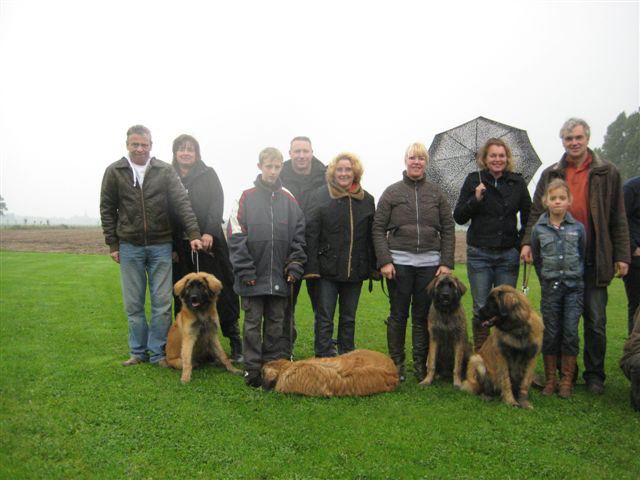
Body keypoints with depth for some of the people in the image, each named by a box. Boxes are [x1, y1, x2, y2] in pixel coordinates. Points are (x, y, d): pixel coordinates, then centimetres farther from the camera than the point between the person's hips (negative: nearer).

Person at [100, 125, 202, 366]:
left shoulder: (165, 171, 1)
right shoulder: (114, 171, 3)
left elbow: (182, 202, -7)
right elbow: (107, 210, 6)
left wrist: (193, 234, -18)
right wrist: (112, 244, 2)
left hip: (161, 246, 0)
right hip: (129, 247, 1)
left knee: (162, 302, 3)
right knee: (133, 304, 8)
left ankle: (157, 352, 16)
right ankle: (138, 351, 23)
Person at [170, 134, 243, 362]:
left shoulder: (208, 175, 8)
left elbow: (217, 204, -3)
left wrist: (209, 232, -17)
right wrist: (169, 246, 1)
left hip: (209, 241, -2)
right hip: (180, 246, 2)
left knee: (223, 291, -2)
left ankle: (235, 342, 5)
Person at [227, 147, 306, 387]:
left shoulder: (288, 199, 5)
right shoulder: (247, 197, -3)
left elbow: (298, 235, 7)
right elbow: (236, 236, -6)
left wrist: (295, 266, -2)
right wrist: (245, 270, -11)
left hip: (280, 277, 3)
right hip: (253, 276, -2)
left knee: (275, 323, 12)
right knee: (253, 323, 8)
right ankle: (252, 368, 19)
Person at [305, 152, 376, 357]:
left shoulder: (366, 199, 8)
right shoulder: (320, 196, -3)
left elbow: (371, 236, 10)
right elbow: (311, 234, -8)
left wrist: (373, 267, 5)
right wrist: (311, 267, -14)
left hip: (355, 269, 4)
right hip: (328, 269, -3)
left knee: (349, 317, 14)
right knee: (324, 317, 2)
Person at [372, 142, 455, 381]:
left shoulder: (436, 193, 9)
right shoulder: (392, 192, 4)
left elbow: (448, 229, 8)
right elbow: (378, 228, 1)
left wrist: (447, 263, 0)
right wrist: (384, 261, -8)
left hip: (430, 263, 1)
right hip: (399, 262, -1)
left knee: (423, 316, 7)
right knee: (399, 315, 6)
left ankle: (420, 365, 20)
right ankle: (397, 364, 18)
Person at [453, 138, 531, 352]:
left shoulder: (517, 182, 6)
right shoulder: (474, 180, 2)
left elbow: (528, 216, 14)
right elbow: (458, 217, 0)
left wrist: (524, 243, 3)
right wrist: (475, 199, -14)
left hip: (509, 254, 1)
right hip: (479, 254, -1)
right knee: (481, 308, 2)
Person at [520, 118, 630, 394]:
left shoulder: (607, 173, 5)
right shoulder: (551, 174, 9)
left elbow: (618, 218, 4)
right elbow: (537, 212, 4)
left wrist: (621, 255, -2)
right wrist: (528, 241, -11)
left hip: (593, 260, -1)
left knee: (595, 320, 5)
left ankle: (594, 375, 19)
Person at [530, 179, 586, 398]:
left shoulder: (577, 227, 2)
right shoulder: (539, 229, 1)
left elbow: (583, 256, 11)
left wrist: (578, 276, 9)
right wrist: (546, 280, 7)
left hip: (574, 287, 0)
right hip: (551, 288, 0)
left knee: (571, 333, -1)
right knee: (551, 333, 4)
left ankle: (567, 380, 11)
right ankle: (550, 379, 15)